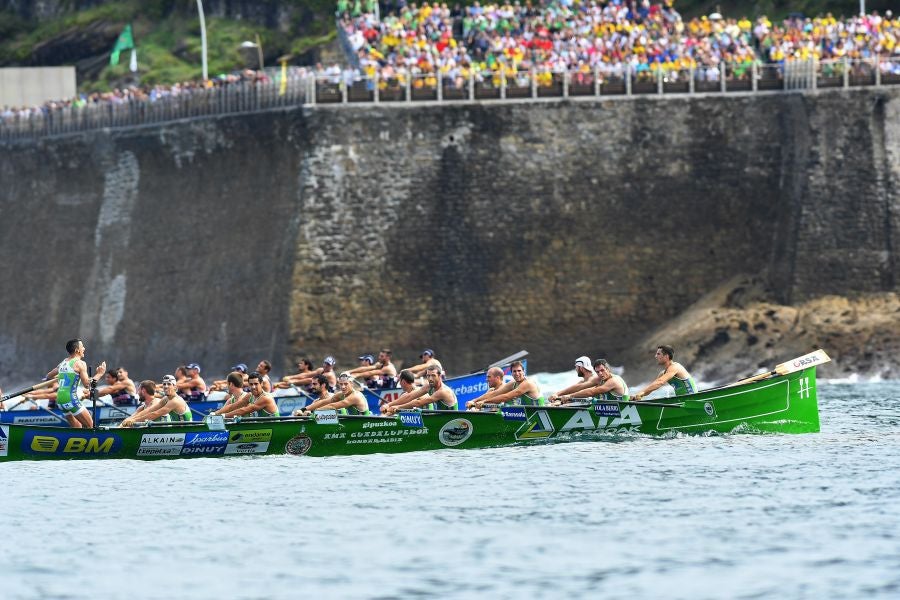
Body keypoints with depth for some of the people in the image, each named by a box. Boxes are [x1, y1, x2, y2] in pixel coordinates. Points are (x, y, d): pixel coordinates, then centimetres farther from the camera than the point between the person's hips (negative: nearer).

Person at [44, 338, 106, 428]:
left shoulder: (62, 364, 16)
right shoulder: (80, 363, -7)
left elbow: (48, 376, 28)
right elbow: (87, 384, -13)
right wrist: (99, 374, -1)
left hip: (60, 400, 8)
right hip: (71, 399, -8)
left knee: (77, 427, 16)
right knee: (90, 426, -2)